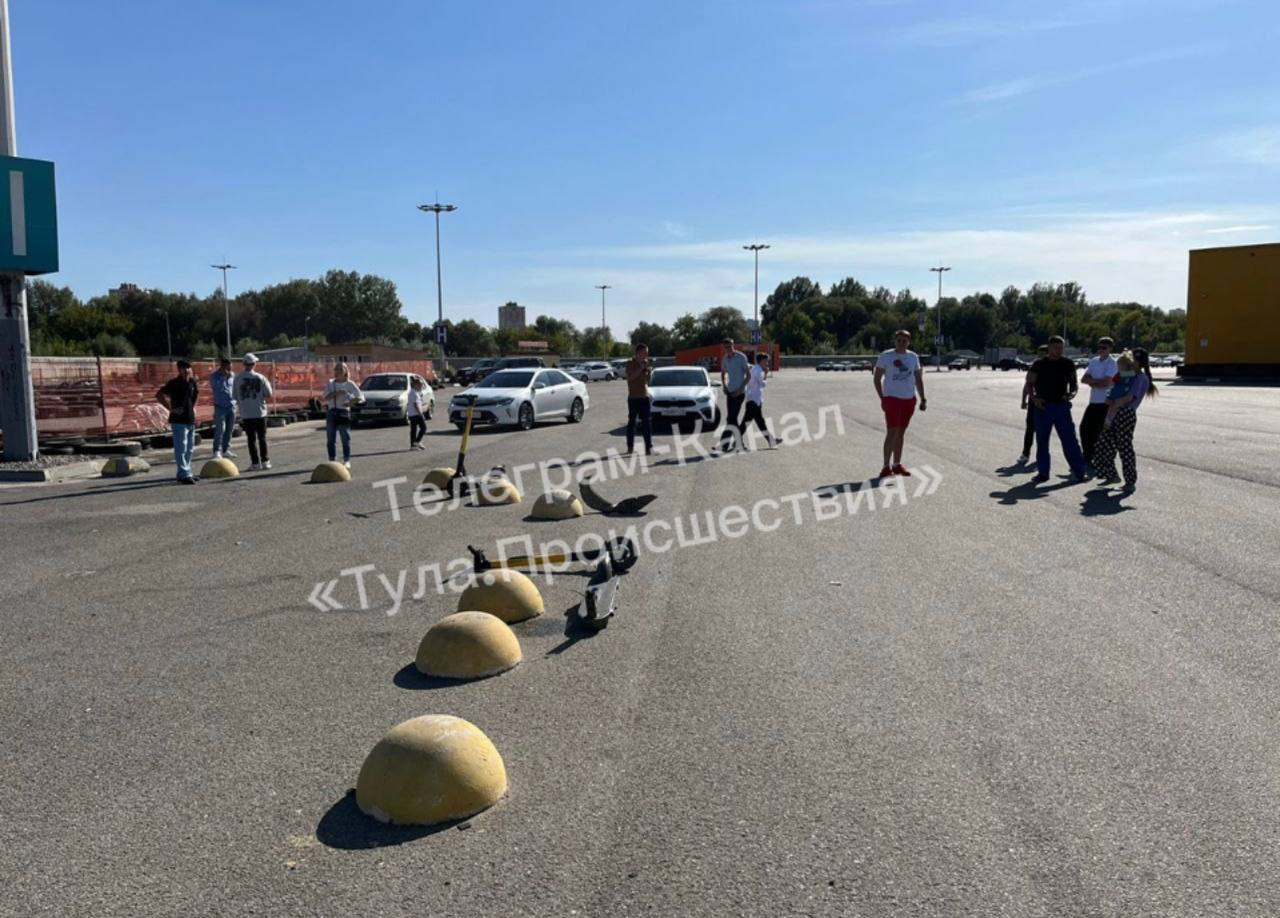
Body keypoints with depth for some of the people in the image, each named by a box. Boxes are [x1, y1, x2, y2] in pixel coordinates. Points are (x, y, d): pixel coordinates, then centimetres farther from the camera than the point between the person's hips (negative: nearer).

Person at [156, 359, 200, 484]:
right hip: (179, 421, -8)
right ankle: (184, 475, -8)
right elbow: (159, 395, -18)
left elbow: (197, 393, 29)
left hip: (191, 420, 8)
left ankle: (185, 473, 24)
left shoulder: (192, 382, 9)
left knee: (189, 449, 15)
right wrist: (171, 408, -18)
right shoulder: (174, 383, -11)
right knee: (181, 449, -7)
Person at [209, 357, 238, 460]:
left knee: (229, 429, 8)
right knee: (220, 429, -9)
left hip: (231, 406, 5)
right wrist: (224, 376, -22)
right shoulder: (214, 376, -6)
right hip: (220, 406, -5)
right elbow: (218, 387, -23)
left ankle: (226, 450, 18)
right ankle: (217, 451, -5)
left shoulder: (232, 375, 8)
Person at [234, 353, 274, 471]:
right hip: (260, 412, 0)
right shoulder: (260, 377, -8)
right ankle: (265, 461, 12)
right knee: (262, 437, 11)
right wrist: (268, 384, 13)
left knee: (251, 439, 5)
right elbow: (268, 394, -3)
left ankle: (255, 463, 4)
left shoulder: (238, 378, -6)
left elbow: (235, 396, -1)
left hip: (246, 414, 0)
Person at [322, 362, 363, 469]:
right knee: (330, 438, 3)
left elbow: (361, 397, -3)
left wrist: (351, 402, -20)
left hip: (343, 412, -3)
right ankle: (332, 460, 10)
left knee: (345, 437, -3)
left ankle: (347, 461, 0)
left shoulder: (349, 384, 2)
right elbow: (325, 399, -2)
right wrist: (336, 393, -16)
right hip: (331, 412, 3)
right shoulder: (330, 384, 9)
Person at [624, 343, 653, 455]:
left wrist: (649, 372, -3)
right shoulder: (631, 363, -5)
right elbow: (630, 377, -18)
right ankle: (630, 446, 9)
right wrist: (640, 368, -20)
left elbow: (647, 379, 15)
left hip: (644, 396, 5)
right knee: (632, 421, 3)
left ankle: (649, 447, -1)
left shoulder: (645, 363, 11)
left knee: (647, 422, -1)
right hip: (633, 397, -4)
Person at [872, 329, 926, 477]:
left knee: (901, 432, 11)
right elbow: (877, 378, -2)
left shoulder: (913, 357, 10)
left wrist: (923, 398, 9)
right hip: (892, 398, -5)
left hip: (909, 399, 5)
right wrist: (882, 398, -10)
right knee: (891, 432, -10)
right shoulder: (886, 356, -4)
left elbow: (918, 379, 15)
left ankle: (897, 465, 18)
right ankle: (886, 466, -7)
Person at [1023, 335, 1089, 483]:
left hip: (1062, 406, 0)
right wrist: (1034, 398, -13)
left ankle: (1081, 471, 5)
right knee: (1041, 440, 5)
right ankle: (1043, 472, 15)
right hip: (1043, 406, 0)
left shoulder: (1068, 364, 5)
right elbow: (1028, 384, 3)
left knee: (1070, 439, -2)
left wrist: (1072, 392, -9)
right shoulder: (1039, 364, 1)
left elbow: (1074, 382, 13)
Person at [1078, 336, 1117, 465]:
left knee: (1100, 432, -2)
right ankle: (1087, 456, 21)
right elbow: (1083, 379, 4)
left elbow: (1106, 382, -18)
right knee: (1084, 428, 8)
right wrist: (1097, 381, -11)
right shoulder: (1093, 361, 11)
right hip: (1093, 401, 7)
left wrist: (1091, 381, -5)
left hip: (1105, 403, -7)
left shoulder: (1112, 363, -9)